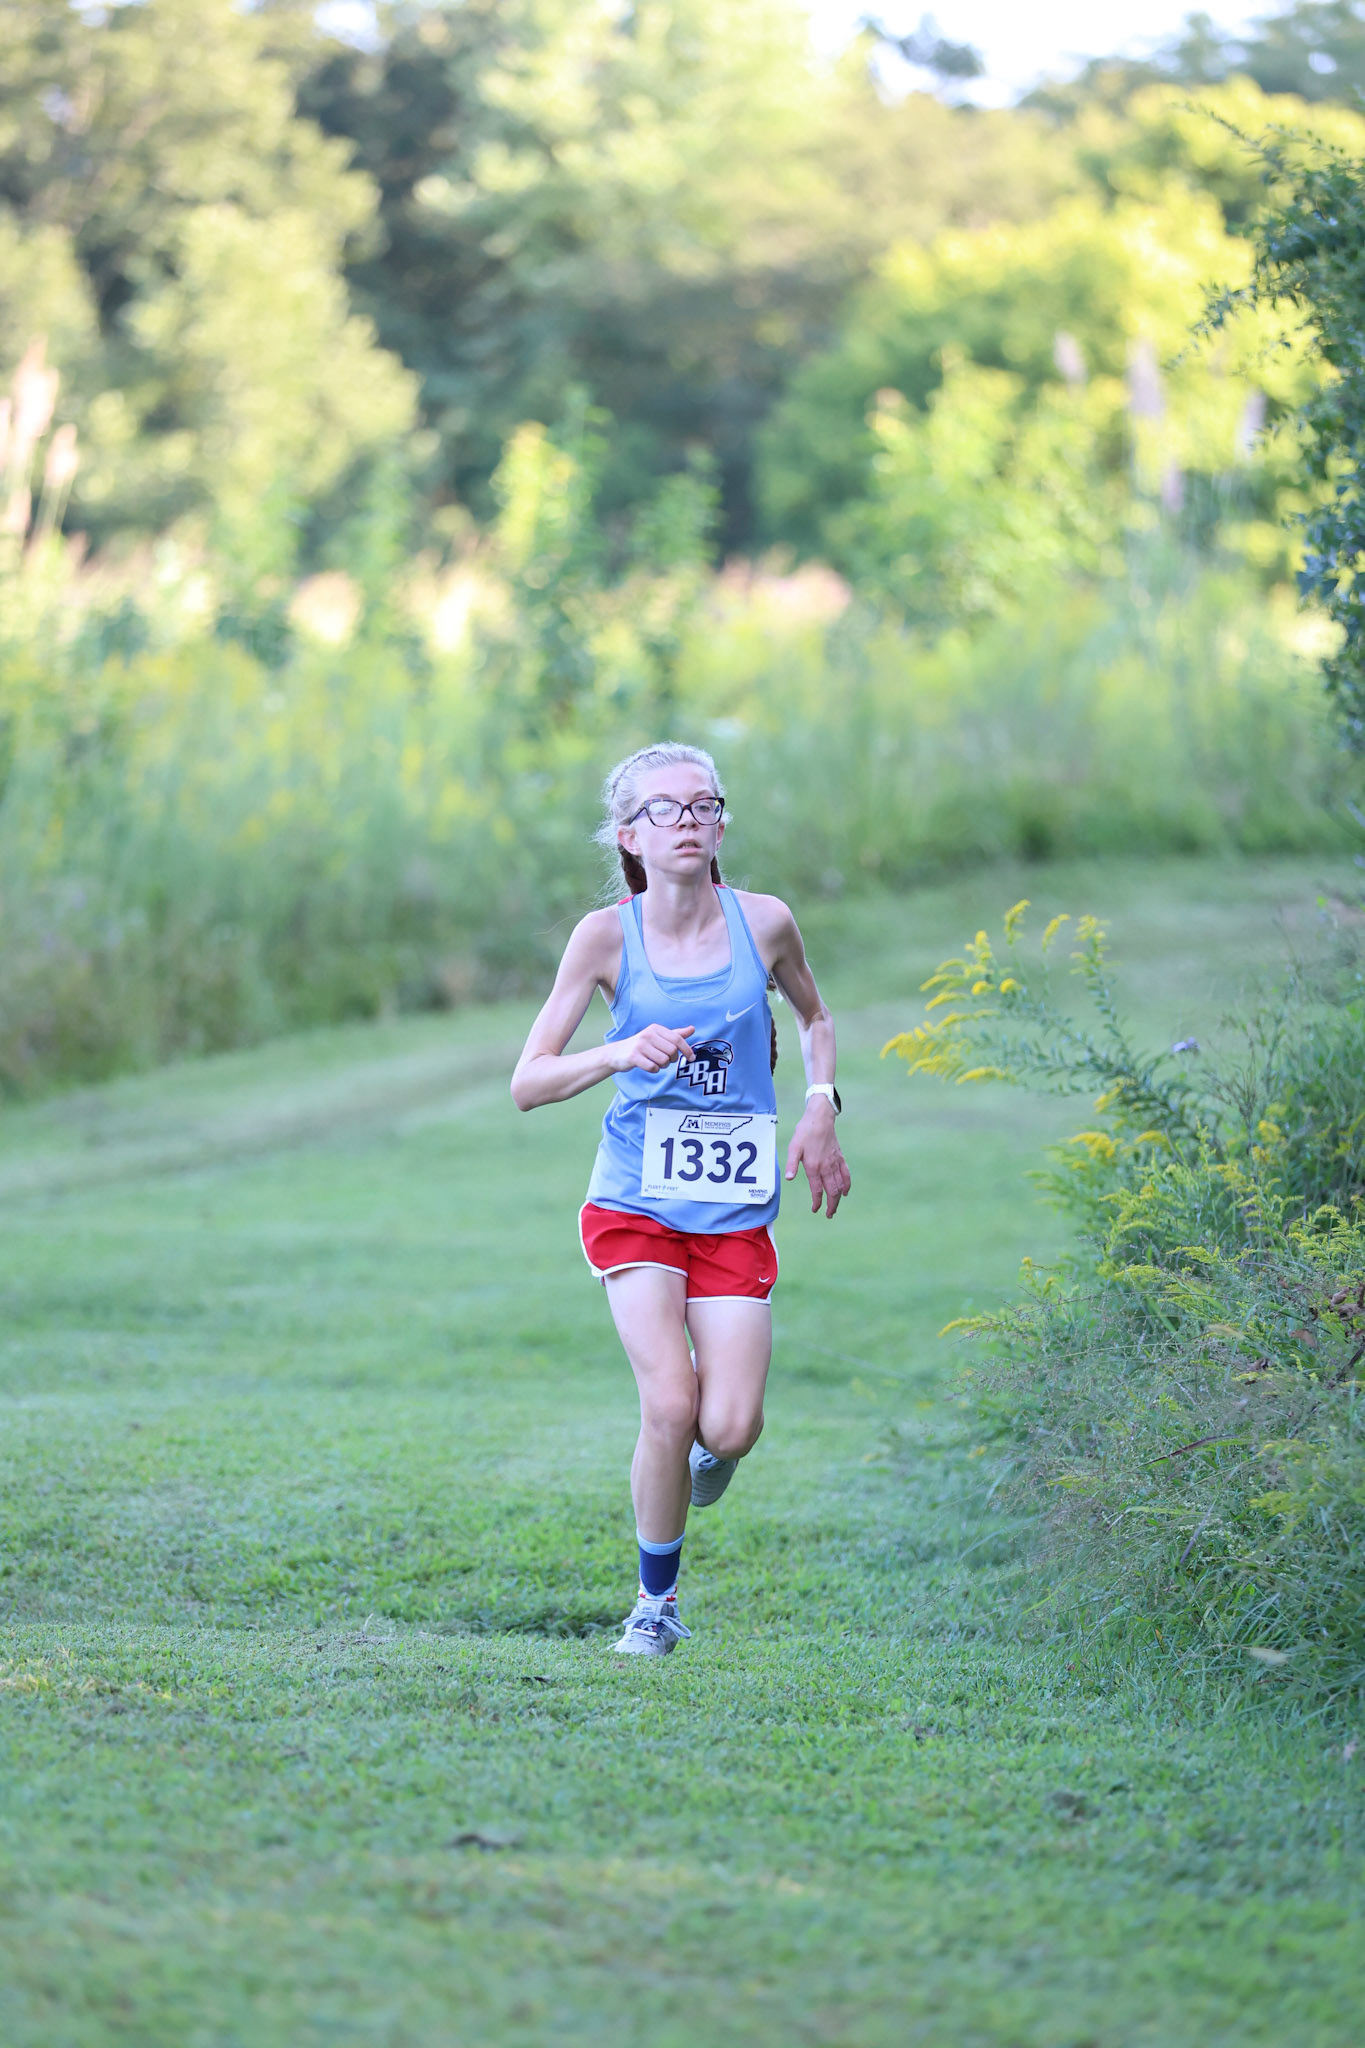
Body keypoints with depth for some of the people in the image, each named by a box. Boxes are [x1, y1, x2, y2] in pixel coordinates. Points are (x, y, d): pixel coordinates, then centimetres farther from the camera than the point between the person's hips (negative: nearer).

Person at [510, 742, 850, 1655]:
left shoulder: (763, 921, -1)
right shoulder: (608, 935, -5)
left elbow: (815, 1016, 21)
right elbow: (528, 1083, -6)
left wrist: (821, 1109, 5)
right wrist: (619, 1054, -23)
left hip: (736, 1212, 1)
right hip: (634, 1203, -1)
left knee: (730, 1428, -11)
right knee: (669, 1408, -17)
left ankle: (706, 1448, 29)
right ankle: (656, 1600, 6)